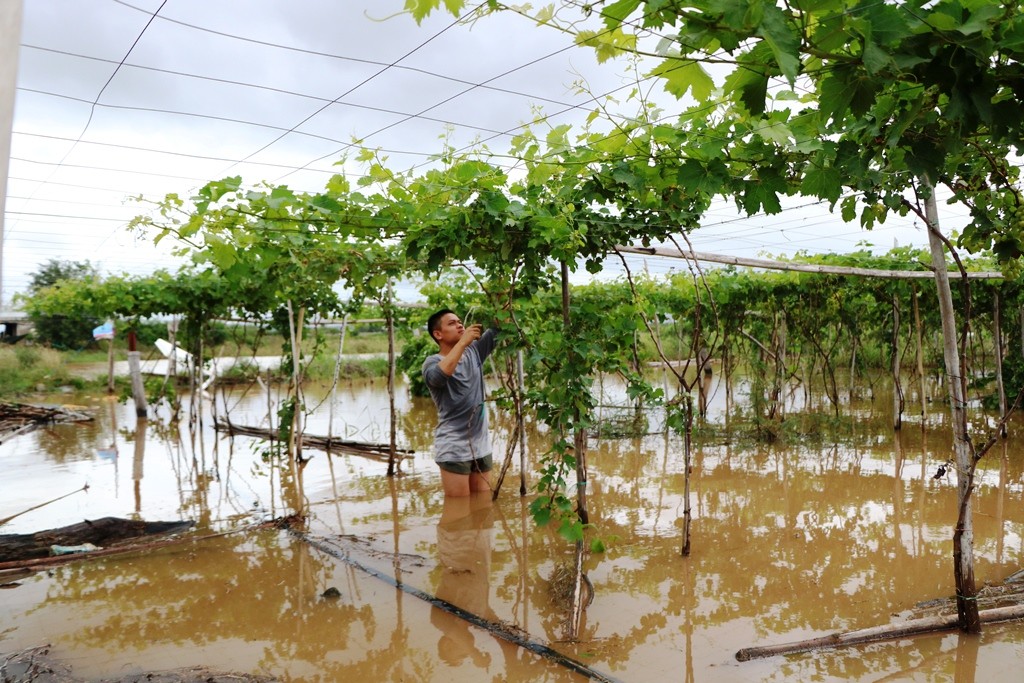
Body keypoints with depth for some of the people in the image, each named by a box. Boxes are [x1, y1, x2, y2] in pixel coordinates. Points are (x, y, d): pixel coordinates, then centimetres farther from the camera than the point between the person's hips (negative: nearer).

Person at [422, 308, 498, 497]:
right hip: (454, 449, -6)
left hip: (481, 446, 6)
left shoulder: (474, 351, 9)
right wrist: (463, 342, -27)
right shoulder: (433, 362, -9)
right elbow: (440, 375, -33)